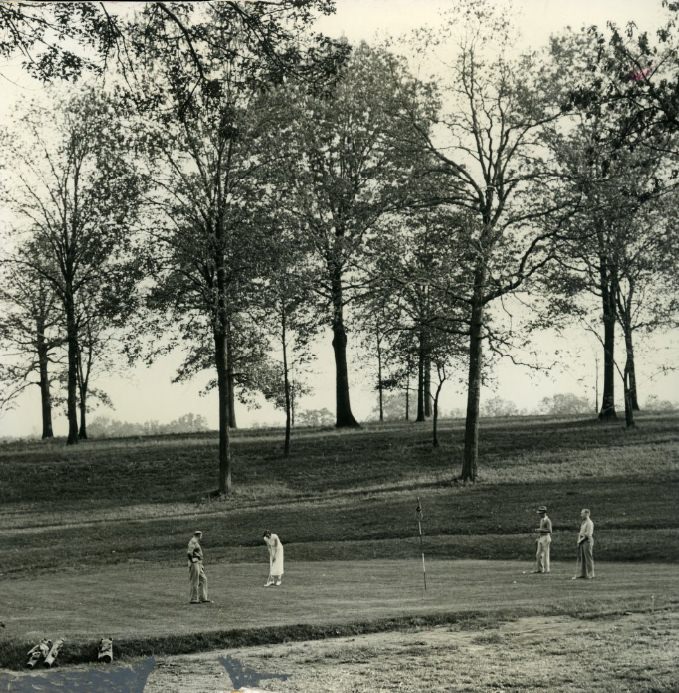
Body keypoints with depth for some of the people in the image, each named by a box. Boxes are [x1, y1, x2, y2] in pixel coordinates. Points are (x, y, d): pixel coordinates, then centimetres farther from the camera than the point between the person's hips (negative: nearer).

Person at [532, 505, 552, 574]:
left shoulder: (547, 520, -13)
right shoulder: (541, 520, 16)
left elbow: (549, 530, -22)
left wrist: (540, 530, -22)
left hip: (546, 538, -9)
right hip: (540, 538, 9)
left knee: (545, 554, -4)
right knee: (538, 554, 6)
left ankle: (546, 569, 1)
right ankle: (539, 569, 10)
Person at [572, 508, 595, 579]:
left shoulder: (589, 523, -11)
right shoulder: (583, 523, 17)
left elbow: (588, 534, -18)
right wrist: (579, 541, 7)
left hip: (587, 542, -9)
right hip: (581, 543, 9)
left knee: (588, 558, -2)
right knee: (580, 558, 7)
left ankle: (590, 575, 6)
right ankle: (579, 574, 8)